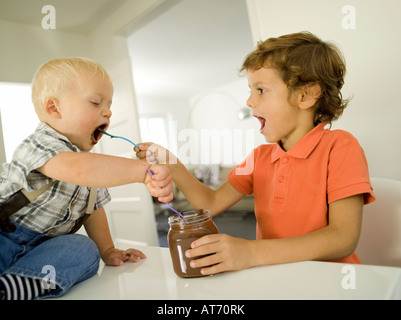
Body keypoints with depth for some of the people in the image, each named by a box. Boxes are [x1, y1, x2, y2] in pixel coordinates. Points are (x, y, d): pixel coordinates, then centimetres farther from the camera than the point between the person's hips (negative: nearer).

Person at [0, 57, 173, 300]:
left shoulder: (87, 158, 8)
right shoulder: (41, 144, -19)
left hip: (43, 245, 7)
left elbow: (93, 208, 16)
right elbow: (77, 169, -44)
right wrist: (143, 170, -50)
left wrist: (107, 250, 13)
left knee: (86, 251, -21)